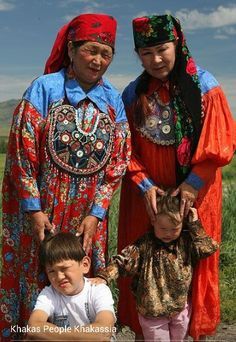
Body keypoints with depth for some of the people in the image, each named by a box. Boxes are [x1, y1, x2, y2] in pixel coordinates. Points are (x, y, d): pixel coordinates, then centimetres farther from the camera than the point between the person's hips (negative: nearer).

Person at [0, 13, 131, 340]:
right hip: (40, 213, -2)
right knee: (35, 277, 6)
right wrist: (34, 209, -11)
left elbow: (118, 162, 2)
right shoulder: (45, 88, -6)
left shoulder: (113, 100, 4)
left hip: (88, 216, 3)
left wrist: (96, 214, -5)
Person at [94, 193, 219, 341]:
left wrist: (194, 224, -18)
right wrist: (103, 277, -30)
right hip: (152, 310, -2)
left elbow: (209, 248, -18)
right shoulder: (144, 244, -14)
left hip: (181, 307, 3)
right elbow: (122, 261, -17)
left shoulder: (187, 241, -7)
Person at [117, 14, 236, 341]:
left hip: (194, 194, -2)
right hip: (147, 196, 2)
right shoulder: (134, 93, 2)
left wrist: (194, 183, -14)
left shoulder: (204, 86, -5)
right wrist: (144, 185, -11)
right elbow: (125, 149, 2)